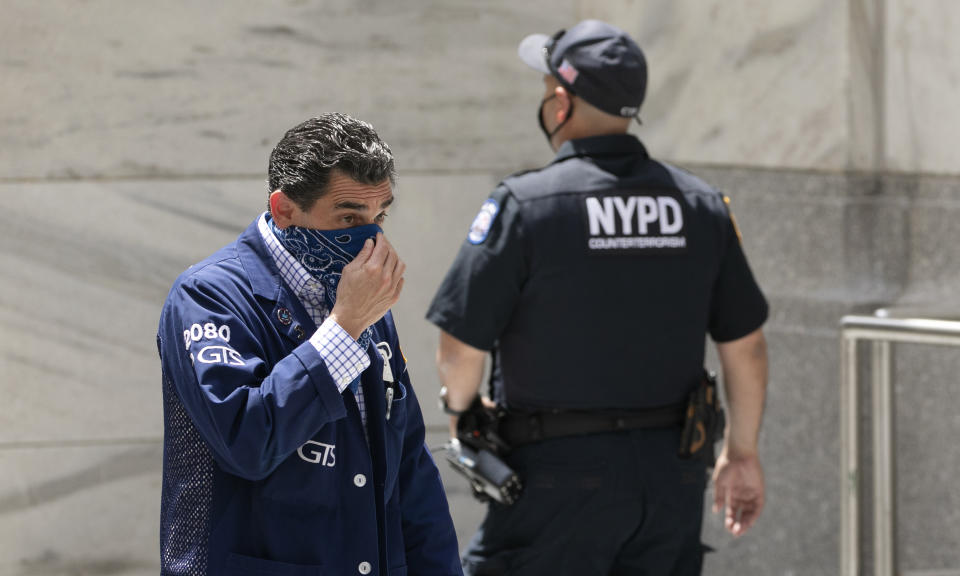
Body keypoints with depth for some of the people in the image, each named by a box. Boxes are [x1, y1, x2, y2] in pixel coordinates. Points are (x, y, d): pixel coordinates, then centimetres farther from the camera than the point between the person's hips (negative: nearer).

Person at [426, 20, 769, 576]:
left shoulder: (525, 202, -10)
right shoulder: (700, 203, 5)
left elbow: (462, 347, -10)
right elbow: (746, 344, 9)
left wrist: (460, 407, 12)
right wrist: (742, 452, 21)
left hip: (561, 472, -5)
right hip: (673, 476, 5)